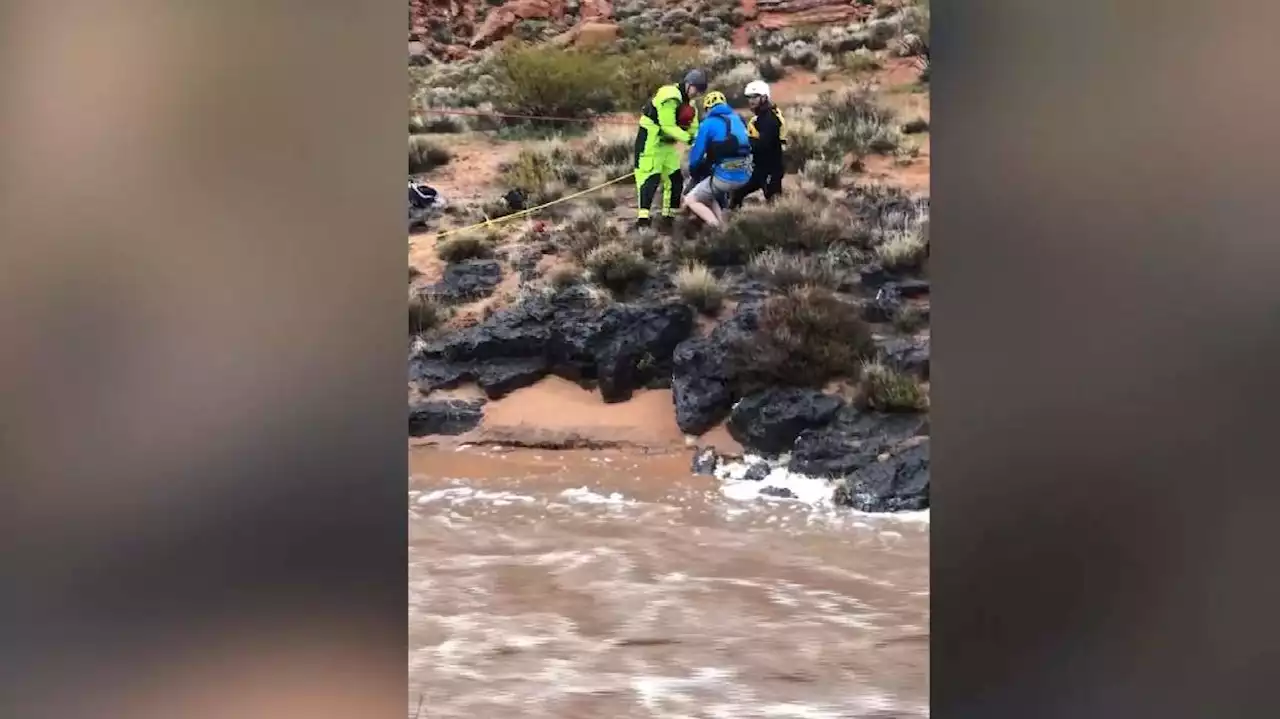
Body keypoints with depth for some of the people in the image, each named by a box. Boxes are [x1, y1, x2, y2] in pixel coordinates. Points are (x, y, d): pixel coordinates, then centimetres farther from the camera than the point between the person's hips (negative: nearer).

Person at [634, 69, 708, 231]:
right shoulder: (669, 97, -22)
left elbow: (693, 128, 8)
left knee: (675, 177, 8)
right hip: (650, 141, -10)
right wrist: (688, 139, -28)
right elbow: (668, 126, -26)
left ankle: (669, 214, 17)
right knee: (651, 177, -16)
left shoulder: (689, 102, 9)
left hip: (668, 143, 10)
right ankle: (642, 217, -19)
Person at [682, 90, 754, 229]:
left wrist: (693, 170, 19)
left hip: (725, 176, -7)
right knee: (709, 194, 30)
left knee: (690, 201, 4)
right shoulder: (737, 119, 16)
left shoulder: (709, 123, -3)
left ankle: (717, 228, -14)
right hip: (744, 175, 7)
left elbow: (697, 152, -2)